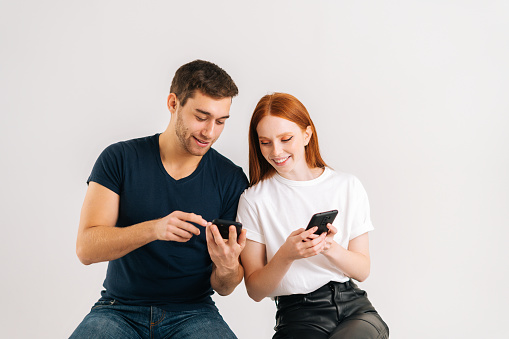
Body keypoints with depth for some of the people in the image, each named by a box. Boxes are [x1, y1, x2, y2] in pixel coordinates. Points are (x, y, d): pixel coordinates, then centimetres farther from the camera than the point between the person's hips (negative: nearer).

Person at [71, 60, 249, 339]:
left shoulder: (231, 179, -1)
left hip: (192, 312, 1)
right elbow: (86, 248, -12)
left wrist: (228, 268, -24)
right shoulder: (120, 159, -2)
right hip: (119, 311, 0)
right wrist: (154, 229, -28)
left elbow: (223, 288, 1)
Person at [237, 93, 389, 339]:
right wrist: (286, 255, -18)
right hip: (298, 316, -2)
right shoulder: (253, 200, 2)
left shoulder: (348, 187, 8)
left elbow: (363, 270, 8)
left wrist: (330, 247, -12)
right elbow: (255, 291, 1)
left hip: (354, 306, 2)